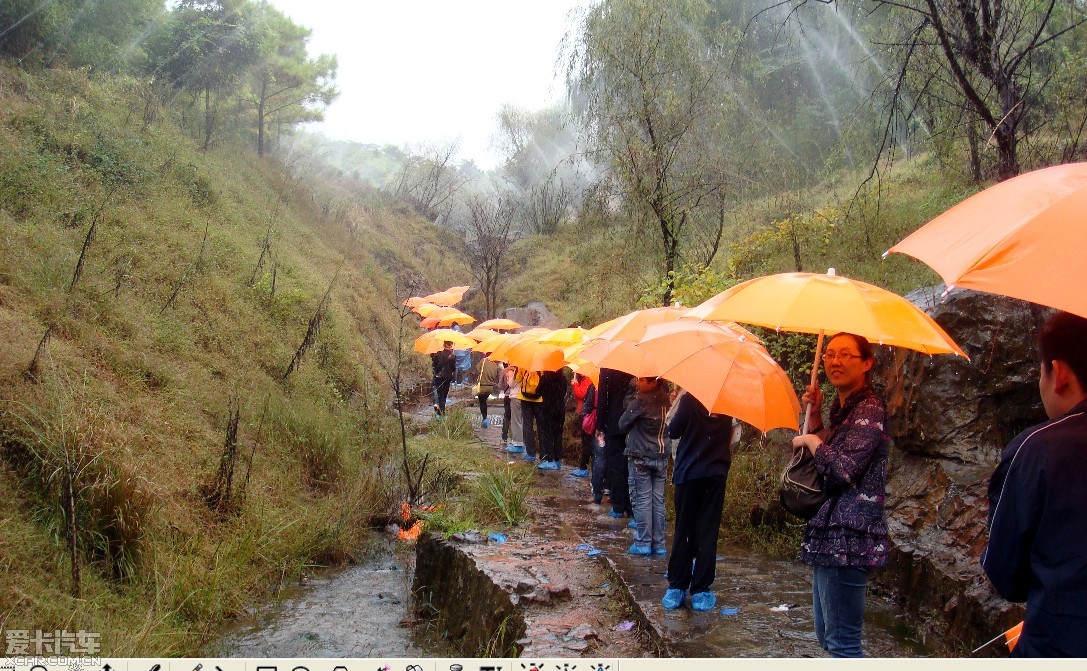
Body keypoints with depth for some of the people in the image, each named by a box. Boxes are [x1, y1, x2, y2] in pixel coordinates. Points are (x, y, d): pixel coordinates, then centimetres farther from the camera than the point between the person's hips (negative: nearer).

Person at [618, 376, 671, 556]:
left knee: (643, 499, 0)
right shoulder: (667, 401, 3)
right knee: (658, 499, 8)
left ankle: (643, 543, 2)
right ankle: (658, 543, 11)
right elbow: (671, 427, 12)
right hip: (662, 456, 5)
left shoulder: (640, 402, -14)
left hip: (641, 457, -5)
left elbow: (623, 424, -3)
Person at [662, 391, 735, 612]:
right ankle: (700, 590, 4)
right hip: (716, 472, 2)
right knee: (708, 532, 4)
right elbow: (733, 436, 11)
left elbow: (673, 431, -7)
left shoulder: (689, 399, -11)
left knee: (683, 530, 6)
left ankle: (677, 588, 7)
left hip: (687, 471, -2)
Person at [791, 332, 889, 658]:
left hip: (848, 540, -10)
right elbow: (824, 457, 24)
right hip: (830, 535, 10)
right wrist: (815, 416, 12)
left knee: (842, 641, -6)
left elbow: (844, 468, -24)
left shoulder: (869, 410, -13)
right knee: (827, 634, 19)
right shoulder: (842, 408, 15)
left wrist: (809, 439, -8)